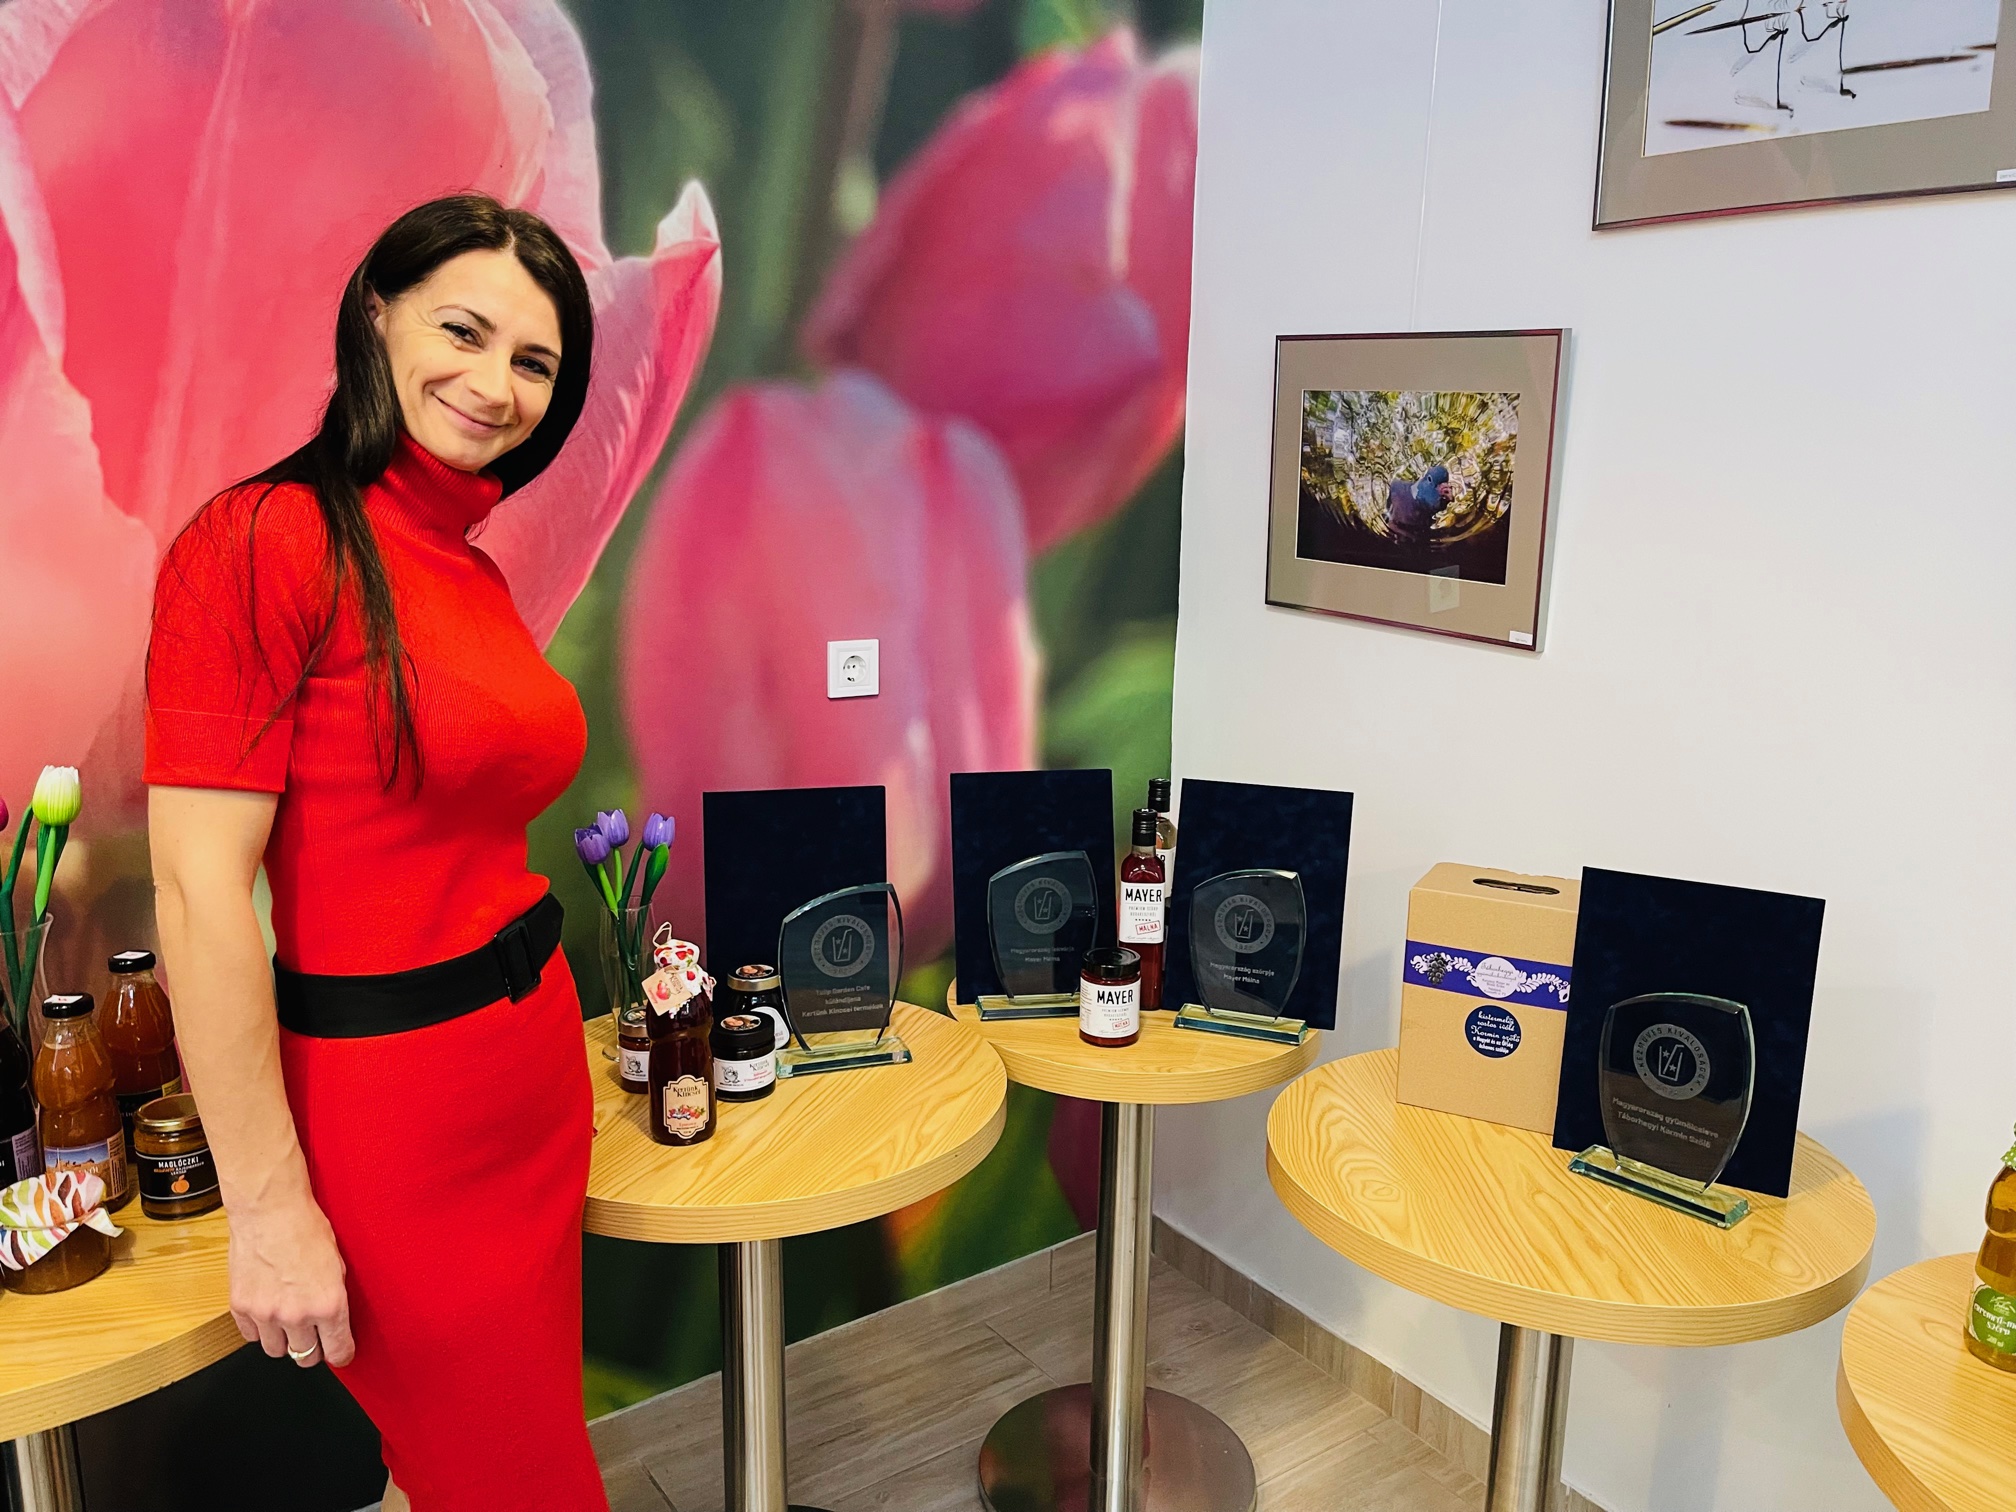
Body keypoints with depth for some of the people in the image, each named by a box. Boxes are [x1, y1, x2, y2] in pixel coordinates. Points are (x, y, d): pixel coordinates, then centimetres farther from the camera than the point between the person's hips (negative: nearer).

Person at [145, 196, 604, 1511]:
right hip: (389, 1106, -7)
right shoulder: (264, 541, -16)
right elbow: (199, 887, -18)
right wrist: (269, 1207, -17)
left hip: (533, 1076, 7)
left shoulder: (473, 569, 8)